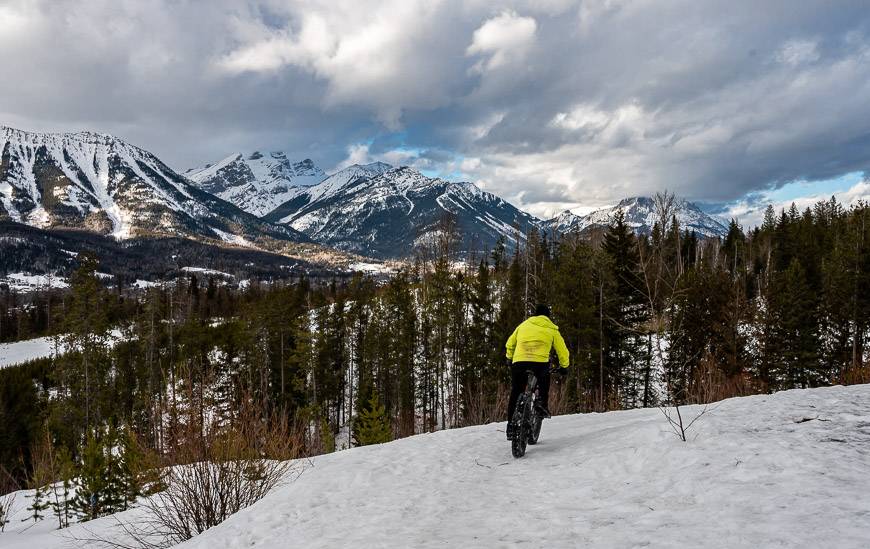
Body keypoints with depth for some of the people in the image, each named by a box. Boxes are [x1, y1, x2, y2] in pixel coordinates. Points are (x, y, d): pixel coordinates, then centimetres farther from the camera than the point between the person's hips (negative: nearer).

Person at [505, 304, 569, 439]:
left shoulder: (523, 325, 24)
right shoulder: (552, 329, 18)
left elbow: (509, 344, 31)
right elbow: (562, 350, 21)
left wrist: (510, 359, 47)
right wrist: (564, 367, 36)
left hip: (518, 362, 1)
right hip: (540, 363, -1)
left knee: (516, 393, 13)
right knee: (544, 381, 32)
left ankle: (511, 425, 9)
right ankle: (542, 404, 13)